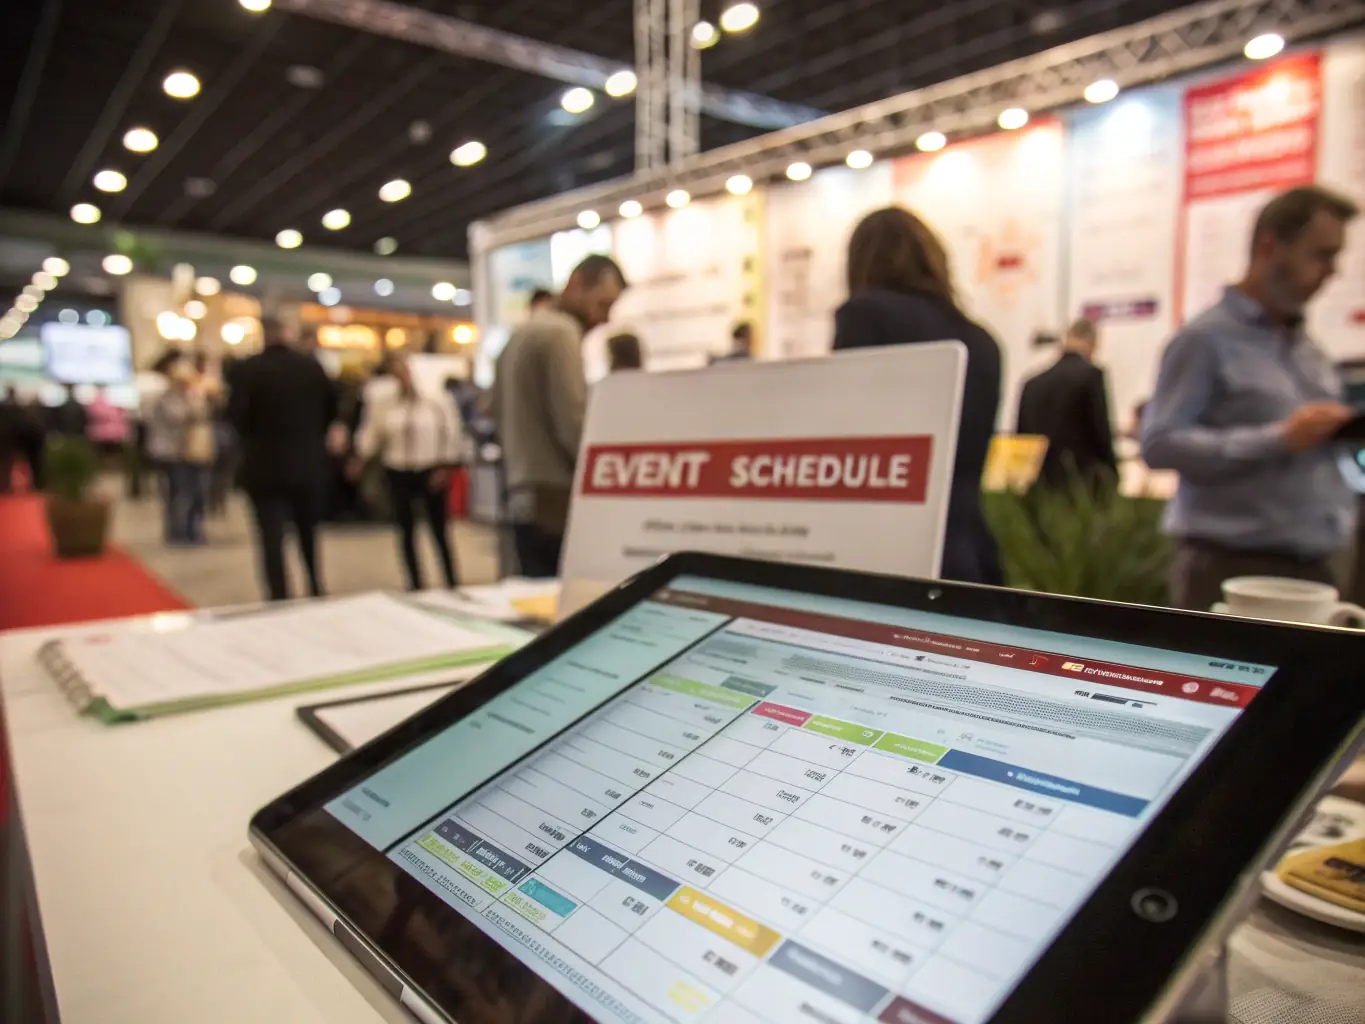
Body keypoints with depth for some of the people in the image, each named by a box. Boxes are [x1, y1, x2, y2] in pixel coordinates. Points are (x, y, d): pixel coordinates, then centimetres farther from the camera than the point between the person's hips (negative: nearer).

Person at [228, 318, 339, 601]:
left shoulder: (249, 369, -8)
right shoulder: (312, 366, 1)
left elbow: (236, 414, -12)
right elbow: (331, 407, 6)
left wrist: (252, 442, 6)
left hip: (266, 466, -3)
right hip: (309, 464, 4)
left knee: (272, 538, -1)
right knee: (308, 533, 18)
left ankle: (280, 600, -4)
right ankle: (316, 591, 27)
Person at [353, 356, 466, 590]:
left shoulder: (437, 400, -4)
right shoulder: (383, 405, 3)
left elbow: (451, 435, -3)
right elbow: (371, 434, 6)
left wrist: (445, 468, -7)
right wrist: (359, 459, -6)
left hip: (431, 472, -3)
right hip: (398, 474, 3)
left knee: (439, 531, 0)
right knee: (406, 531, 8)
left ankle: (452, 584, 9)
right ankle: (415, 585, 18)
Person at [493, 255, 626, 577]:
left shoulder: (521, 334, 19)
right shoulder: (561, 332, -10)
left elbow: (501, 416, 22)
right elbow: (574, 428, -17)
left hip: (523, 500, 9)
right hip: (557, 502, -9)